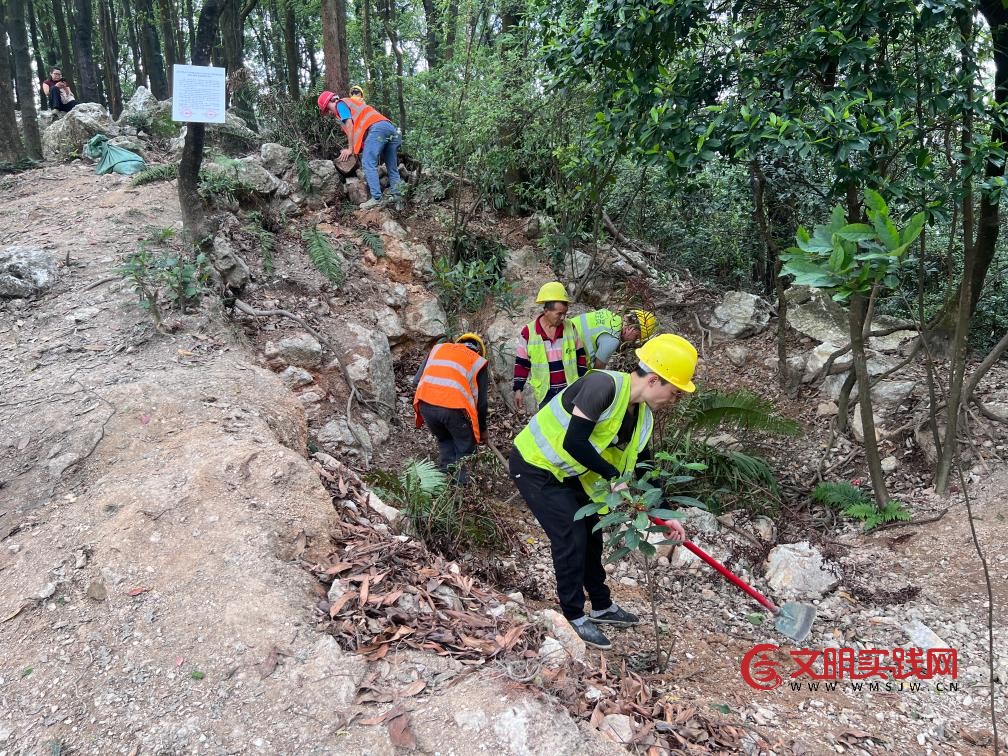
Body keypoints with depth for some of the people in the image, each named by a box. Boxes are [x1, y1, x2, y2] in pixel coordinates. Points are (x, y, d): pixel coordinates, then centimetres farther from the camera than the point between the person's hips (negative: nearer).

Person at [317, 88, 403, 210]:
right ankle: (397, 196, 7)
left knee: (368, 164, -11)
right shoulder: (353, 103, 40)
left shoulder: (340, 104, 14)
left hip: (376, 128, -9)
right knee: (392, 166, 11)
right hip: (391, 127, 9)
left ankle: (376, 198, -20)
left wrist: (350, 149, 5)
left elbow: (349, 125, 1)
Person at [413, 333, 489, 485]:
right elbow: (481, 401, 17)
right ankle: (461, 483, 18)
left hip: (426, 405, 4)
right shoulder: (478, 361, 18)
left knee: (444, 440, 30)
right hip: (454, 408, -3)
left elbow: (416, 381, 20)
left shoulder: (438, 348, 27)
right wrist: (482, 430, 30)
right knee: (465, 448, 21)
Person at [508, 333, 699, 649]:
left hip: (566, 472, 9)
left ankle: (602, 606, 33)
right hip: (534, 466, -9)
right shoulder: (604, 385, -30)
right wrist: (612, 476, -21)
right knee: (571, 538, -8)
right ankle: (575, 617, 11)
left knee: (591, 533, 15)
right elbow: (573, 442, -32)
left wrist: (664, 515, 6)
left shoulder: (642, 417, -3)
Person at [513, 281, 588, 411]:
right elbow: (521, 363, -1)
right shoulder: (528, 333, -9)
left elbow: (580, 356, 6)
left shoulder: (570, 327, -2)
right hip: (544, 391, -1)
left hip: (570, 388, 2)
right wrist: (518, 389, -2)